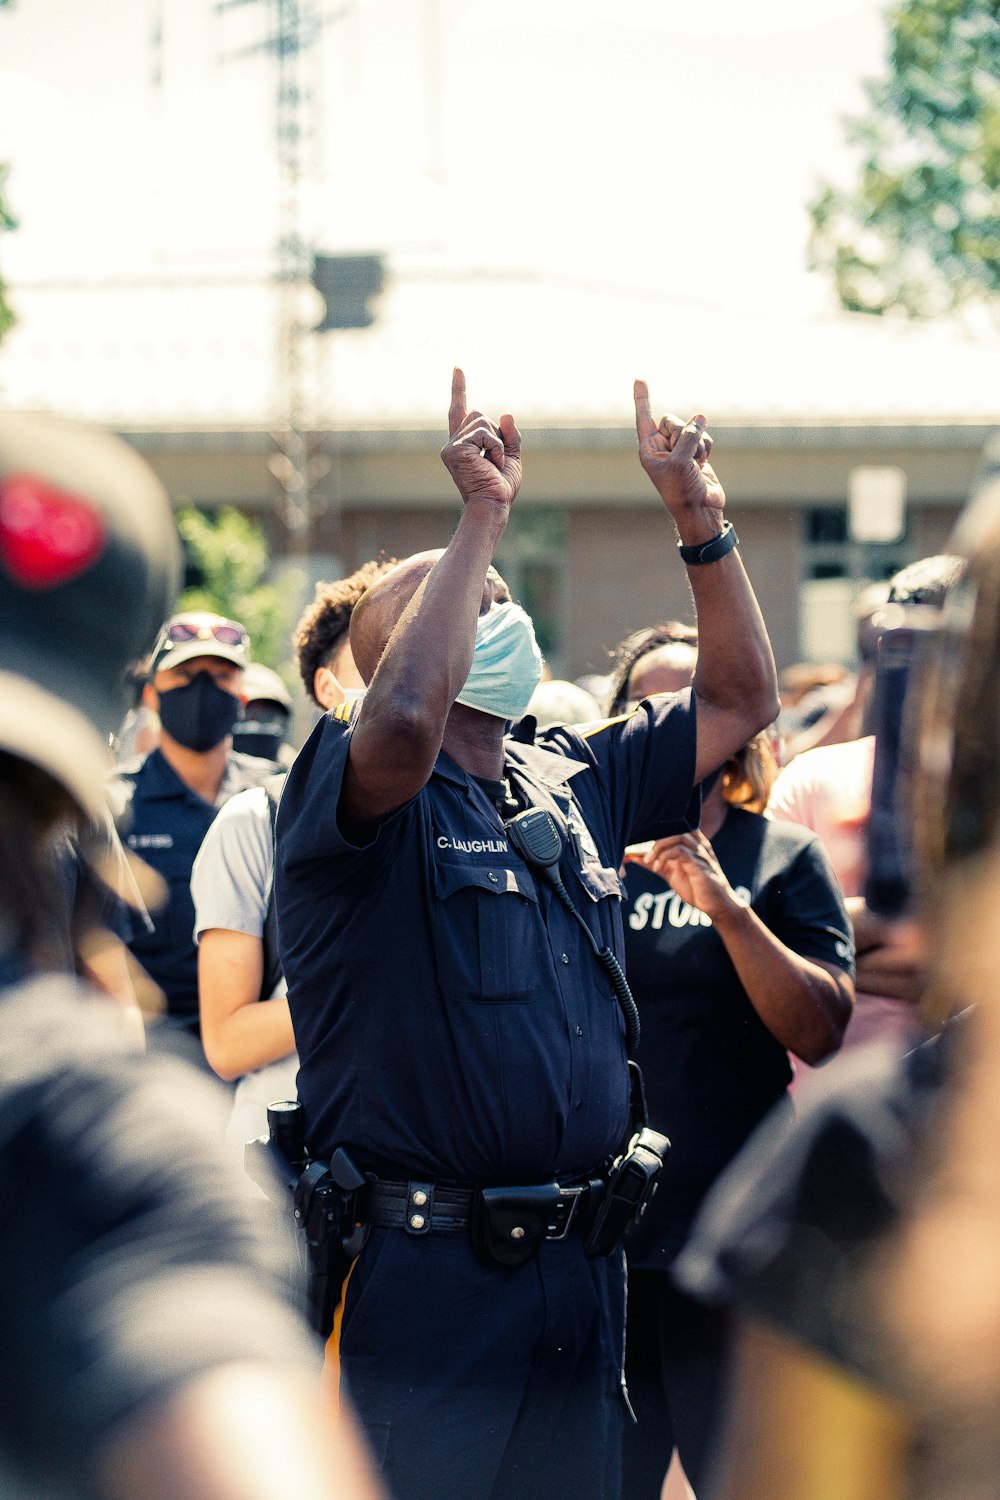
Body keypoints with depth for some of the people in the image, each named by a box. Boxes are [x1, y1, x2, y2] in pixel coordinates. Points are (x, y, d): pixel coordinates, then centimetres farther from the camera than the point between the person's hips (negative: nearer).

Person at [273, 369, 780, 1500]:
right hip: (419, 1278, -7)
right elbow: (405, 720, -31)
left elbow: (738, 700, 20)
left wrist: (699, 517, 10)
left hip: (575, 1267, 7)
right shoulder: (351, 786, -7)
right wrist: (482, 517, -23)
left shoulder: (573, 782, 15)